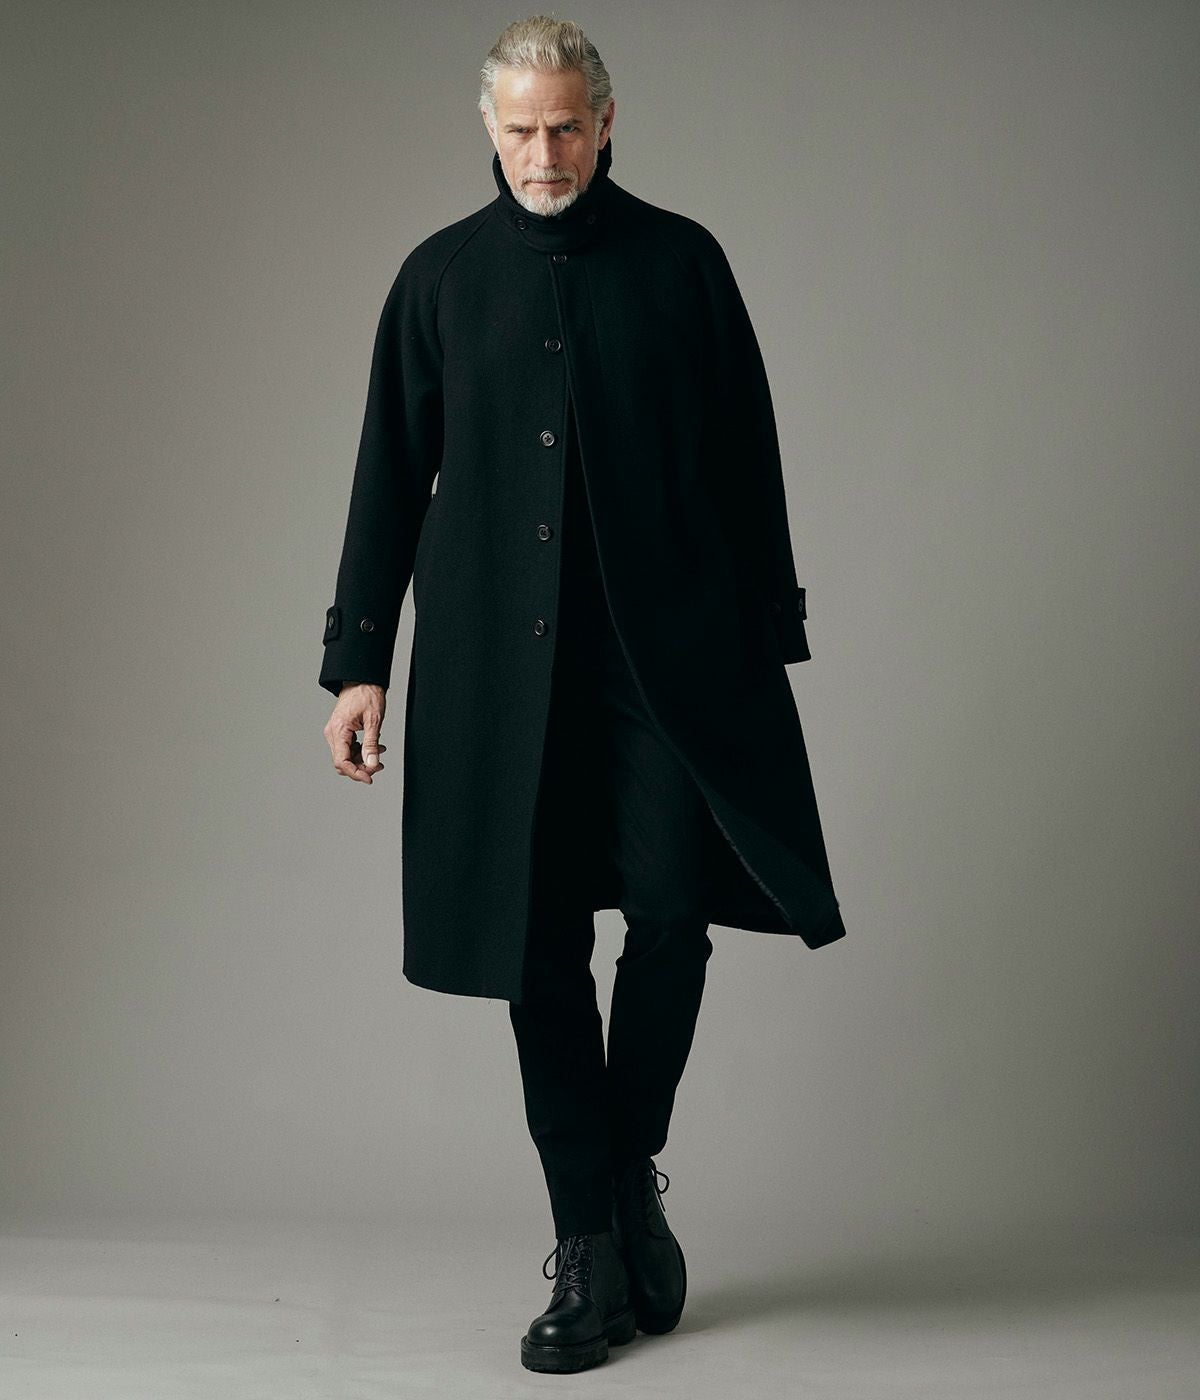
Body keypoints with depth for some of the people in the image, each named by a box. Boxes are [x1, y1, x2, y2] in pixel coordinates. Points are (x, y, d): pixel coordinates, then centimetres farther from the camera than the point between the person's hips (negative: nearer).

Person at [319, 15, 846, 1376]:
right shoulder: (440, 277, 9)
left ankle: (632, 1175, 19)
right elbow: (390, 480, 10)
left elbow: (747, 461, 8)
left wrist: (770, 637, 6)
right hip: (499, 668, 1)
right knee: (539, 949, 1)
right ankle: (591, 1250, 12)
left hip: (668, 651, -1)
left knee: (674, 909, -8)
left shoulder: (681, 262, 6)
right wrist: (357, 660, 5)